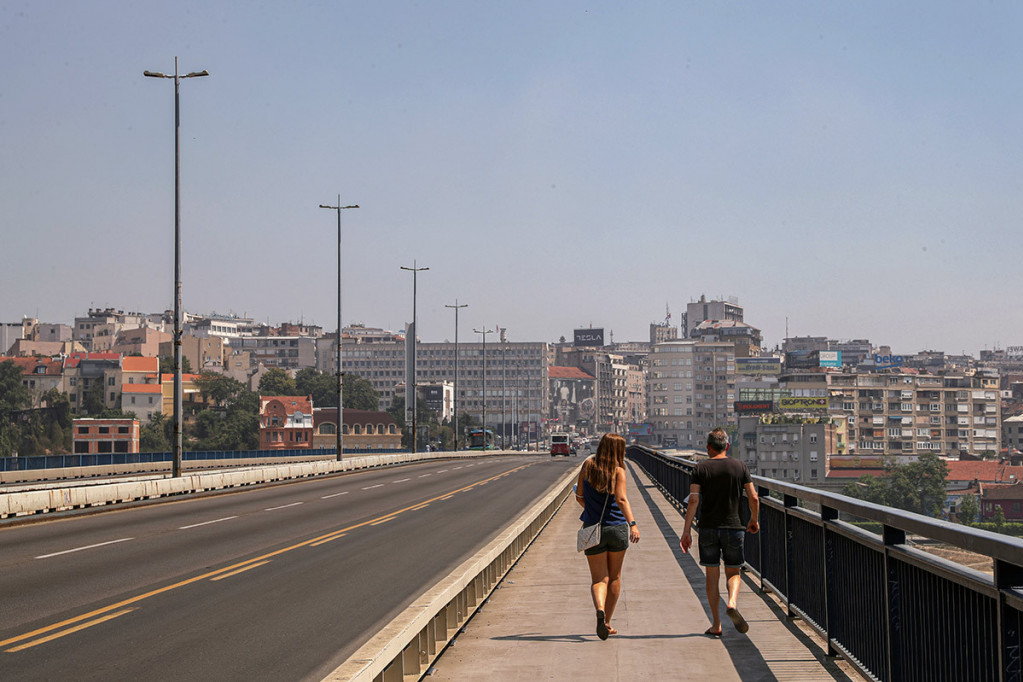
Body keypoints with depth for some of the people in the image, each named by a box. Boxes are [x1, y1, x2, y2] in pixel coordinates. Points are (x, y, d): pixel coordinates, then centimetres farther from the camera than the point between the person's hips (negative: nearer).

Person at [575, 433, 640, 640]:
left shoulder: (588, 465, 0)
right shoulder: (618, 470, -9)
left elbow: (579, 497, 7)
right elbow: (621, 500, -22)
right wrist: (633, 524, -29)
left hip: (593, 529, 1)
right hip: (617, 528, -1)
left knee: (599, 578, 3)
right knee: (614, 577, 17)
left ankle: (600, 610, -28)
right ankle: (607, 623, 23)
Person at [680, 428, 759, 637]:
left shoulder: (702, 468, -2)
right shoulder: (740, 466, 1)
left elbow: (693, 500, -10)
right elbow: (754, 498, 0)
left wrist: (687, 530, -8)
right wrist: (754, 521, 17)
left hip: (708, 528, 0)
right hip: (733, 526, 0)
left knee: (712, 575, 8)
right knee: (733, 572, 13)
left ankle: (716, 625, 6)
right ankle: (732, 602, -18)